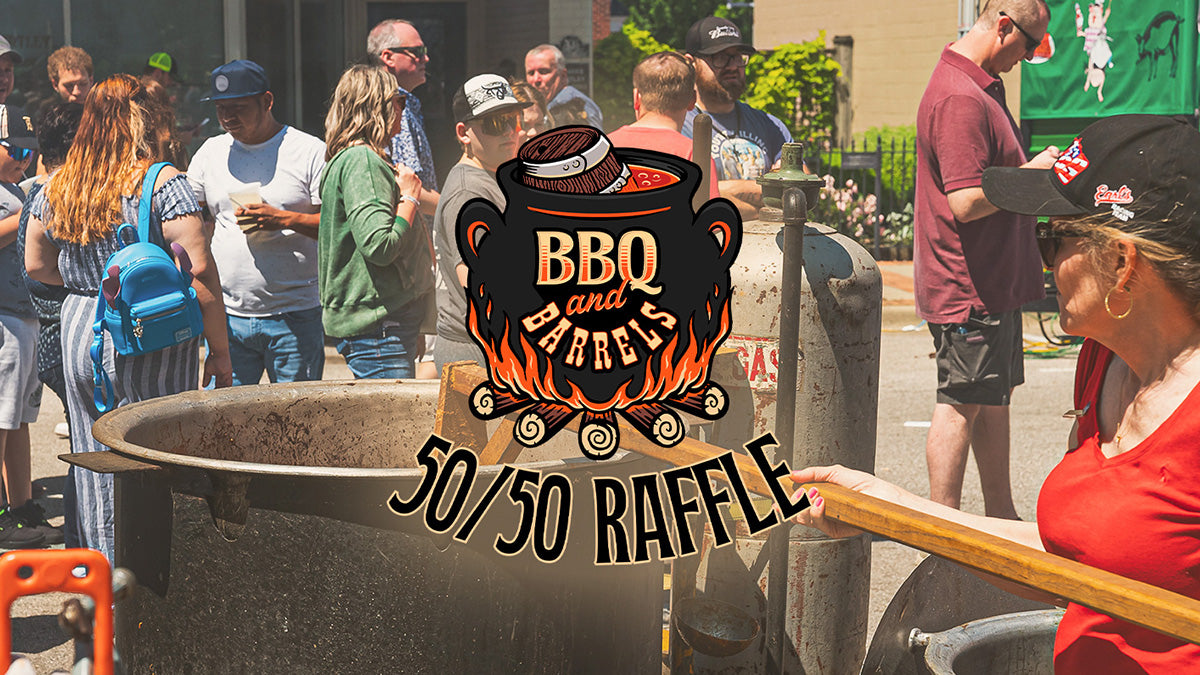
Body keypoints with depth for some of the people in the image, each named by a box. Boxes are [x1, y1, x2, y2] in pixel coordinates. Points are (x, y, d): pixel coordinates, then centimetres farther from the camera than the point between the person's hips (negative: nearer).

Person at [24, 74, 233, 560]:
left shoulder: (57, 188, 5)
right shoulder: (162, 183, -12)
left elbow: (36, 265, 15)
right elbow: (199, 269, -15)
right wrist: (220, 349, -9)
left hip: (79, 333, 6)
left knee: (93, 463, 15)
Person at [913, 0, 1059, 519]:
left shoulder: (981, 87, 15)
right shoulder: (960, 98, -20)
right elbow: (966, 202, -27)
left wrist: (1036, 170, 11)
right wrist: (1033, 174, -15)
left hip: (994, 280, 11)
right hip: (968, 286, -11)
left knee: (993, 397, 16)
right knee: (961, 405, -3)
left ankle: (1001, 517, 27)